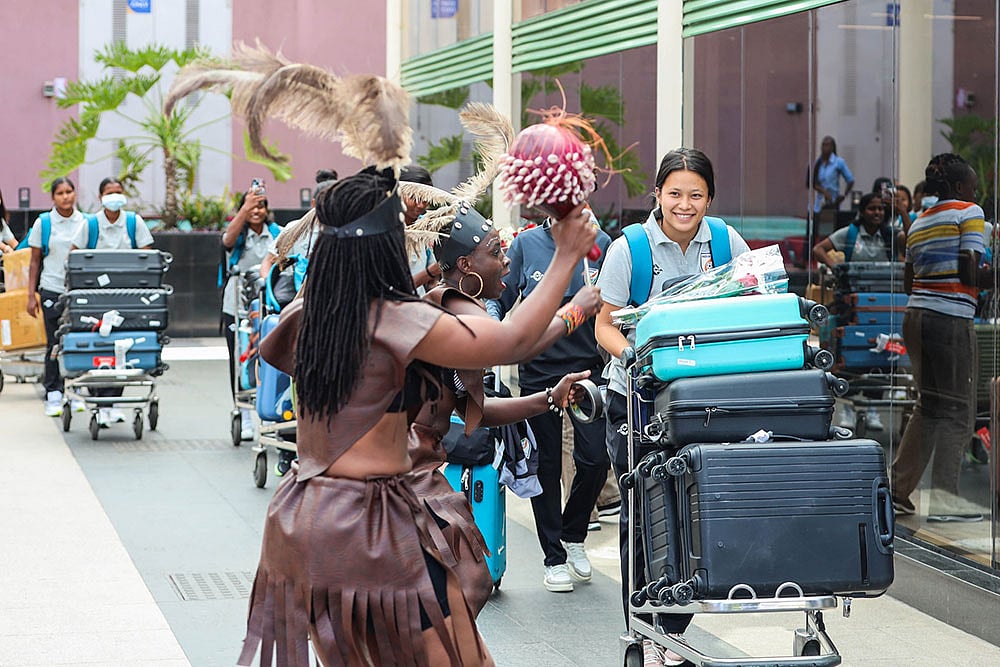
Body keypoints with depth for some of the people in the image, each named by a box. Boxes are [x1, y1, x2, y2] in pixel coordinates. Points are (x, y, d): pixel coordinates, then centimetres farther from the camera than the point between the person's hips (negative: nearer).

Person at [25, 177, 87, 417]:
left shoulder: (85, 222, 6)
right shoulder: (43, 223, 2)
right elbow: (35, 261, 5)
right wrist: (31, 296, 0)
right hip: (52, 289, -1)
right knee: (55, 343, 0)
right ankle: (53, 396, 5)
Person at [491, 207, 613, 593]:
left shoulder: (601, 243, 2)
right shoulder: (526, 243, 2)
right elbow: (502, 301, 5)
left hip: (587, 366, 0)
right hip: (539, 370, 0)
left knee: (595, 460, -4)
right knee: (546, 465, 5)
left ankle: (573, 536, 22)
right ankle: (554, 558, 16)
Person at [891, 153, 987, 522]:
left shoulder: (919, 223, 18)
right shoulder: (969, 213, -4)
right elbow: (970, 271, -13)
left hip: (917, 313, 8)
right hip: (952, 317, -8)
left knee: (929, 405, 15)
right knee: (958, 409, -2)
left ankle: (899, 490, 15)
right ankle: (944, 498, -5)